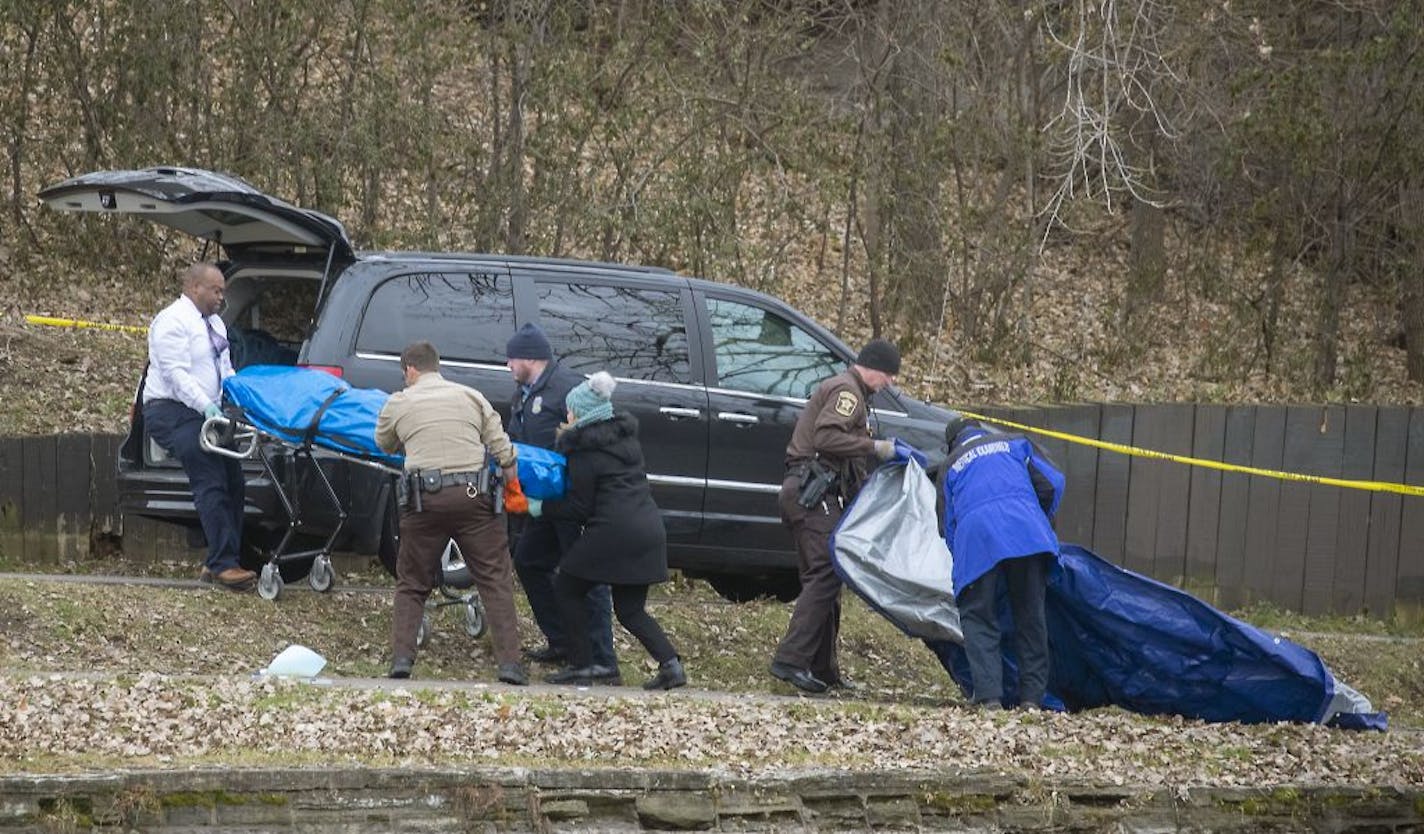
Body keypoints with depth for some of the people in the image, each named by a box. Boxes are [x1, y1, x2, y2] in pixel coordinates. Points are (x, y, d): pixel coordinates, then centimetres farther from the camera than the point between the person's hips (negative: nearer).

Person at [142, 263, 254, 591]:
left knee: (232, 483, 4)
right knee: (211, 484, -19)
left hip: (205, 413, 10)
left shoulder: (214, 323, 20)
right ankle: (222, 564, -23)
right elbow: (176, 373, -19)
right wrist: (205, 405, -28)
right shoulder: (173, 321, -10)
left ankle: (218, 563, 8)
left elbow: (225, 370, 24)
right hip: (174, 413, -10)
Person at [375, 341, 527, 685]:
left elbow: (383, 444, 24)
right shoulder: (471, 397, 10)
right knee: (495, 581, 3)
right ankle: (510, 663, -6)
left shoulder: (398, 404, 7)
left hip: (425, 498, 0)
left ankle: (401, 658, 3)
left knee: (411, 584, 14)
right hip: (473, 497, 0)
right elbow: (503, 450, 7)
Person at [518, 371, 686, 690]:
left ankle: (582, 665, 7)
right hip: (650, 529, 8)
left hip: (615, 531, -8)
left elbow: (580, 508, -5)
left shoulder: (583, 451, -6)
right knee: (630, 609, 15)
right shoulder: (626, 435, 17)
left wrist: (541, 508, 6)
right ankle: (670, 662, -3)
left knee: (568, 588, 10)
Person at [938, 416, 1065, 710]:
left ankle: (989, 694, -8)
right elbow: (1051, 483, 18)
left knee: (978, 618, 7)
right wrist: (1041, 525, 33)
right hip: (1026, 532, 0)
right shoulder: (1015, 443, 28)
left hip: (976, 536, 0)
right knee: (1030, 615, 10)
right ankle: (1032, 695, 8)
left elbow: (949, 524, 29)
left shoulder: (950, 466, 29)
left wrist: (960, 558, 41)